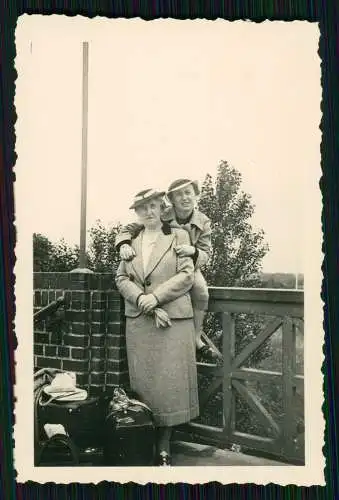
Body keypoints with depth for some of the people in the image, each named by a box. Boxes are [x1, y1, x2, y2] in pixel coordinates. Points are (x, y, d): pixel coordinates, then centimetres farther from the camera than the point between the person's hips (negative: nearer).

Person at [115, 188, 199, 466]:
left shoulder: (178, 236, 5)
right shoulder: (130, 241, 13)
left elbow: (186, 275, -3)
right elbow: (121, 278, 6)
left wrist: (156, 296, -14)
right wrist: (143, 301, -10)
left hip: (173, 317, -2)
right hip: (138, 320, 3)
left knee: (169, 381, -1)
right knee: (143, 381, 6)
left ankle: (164, 446, 11)